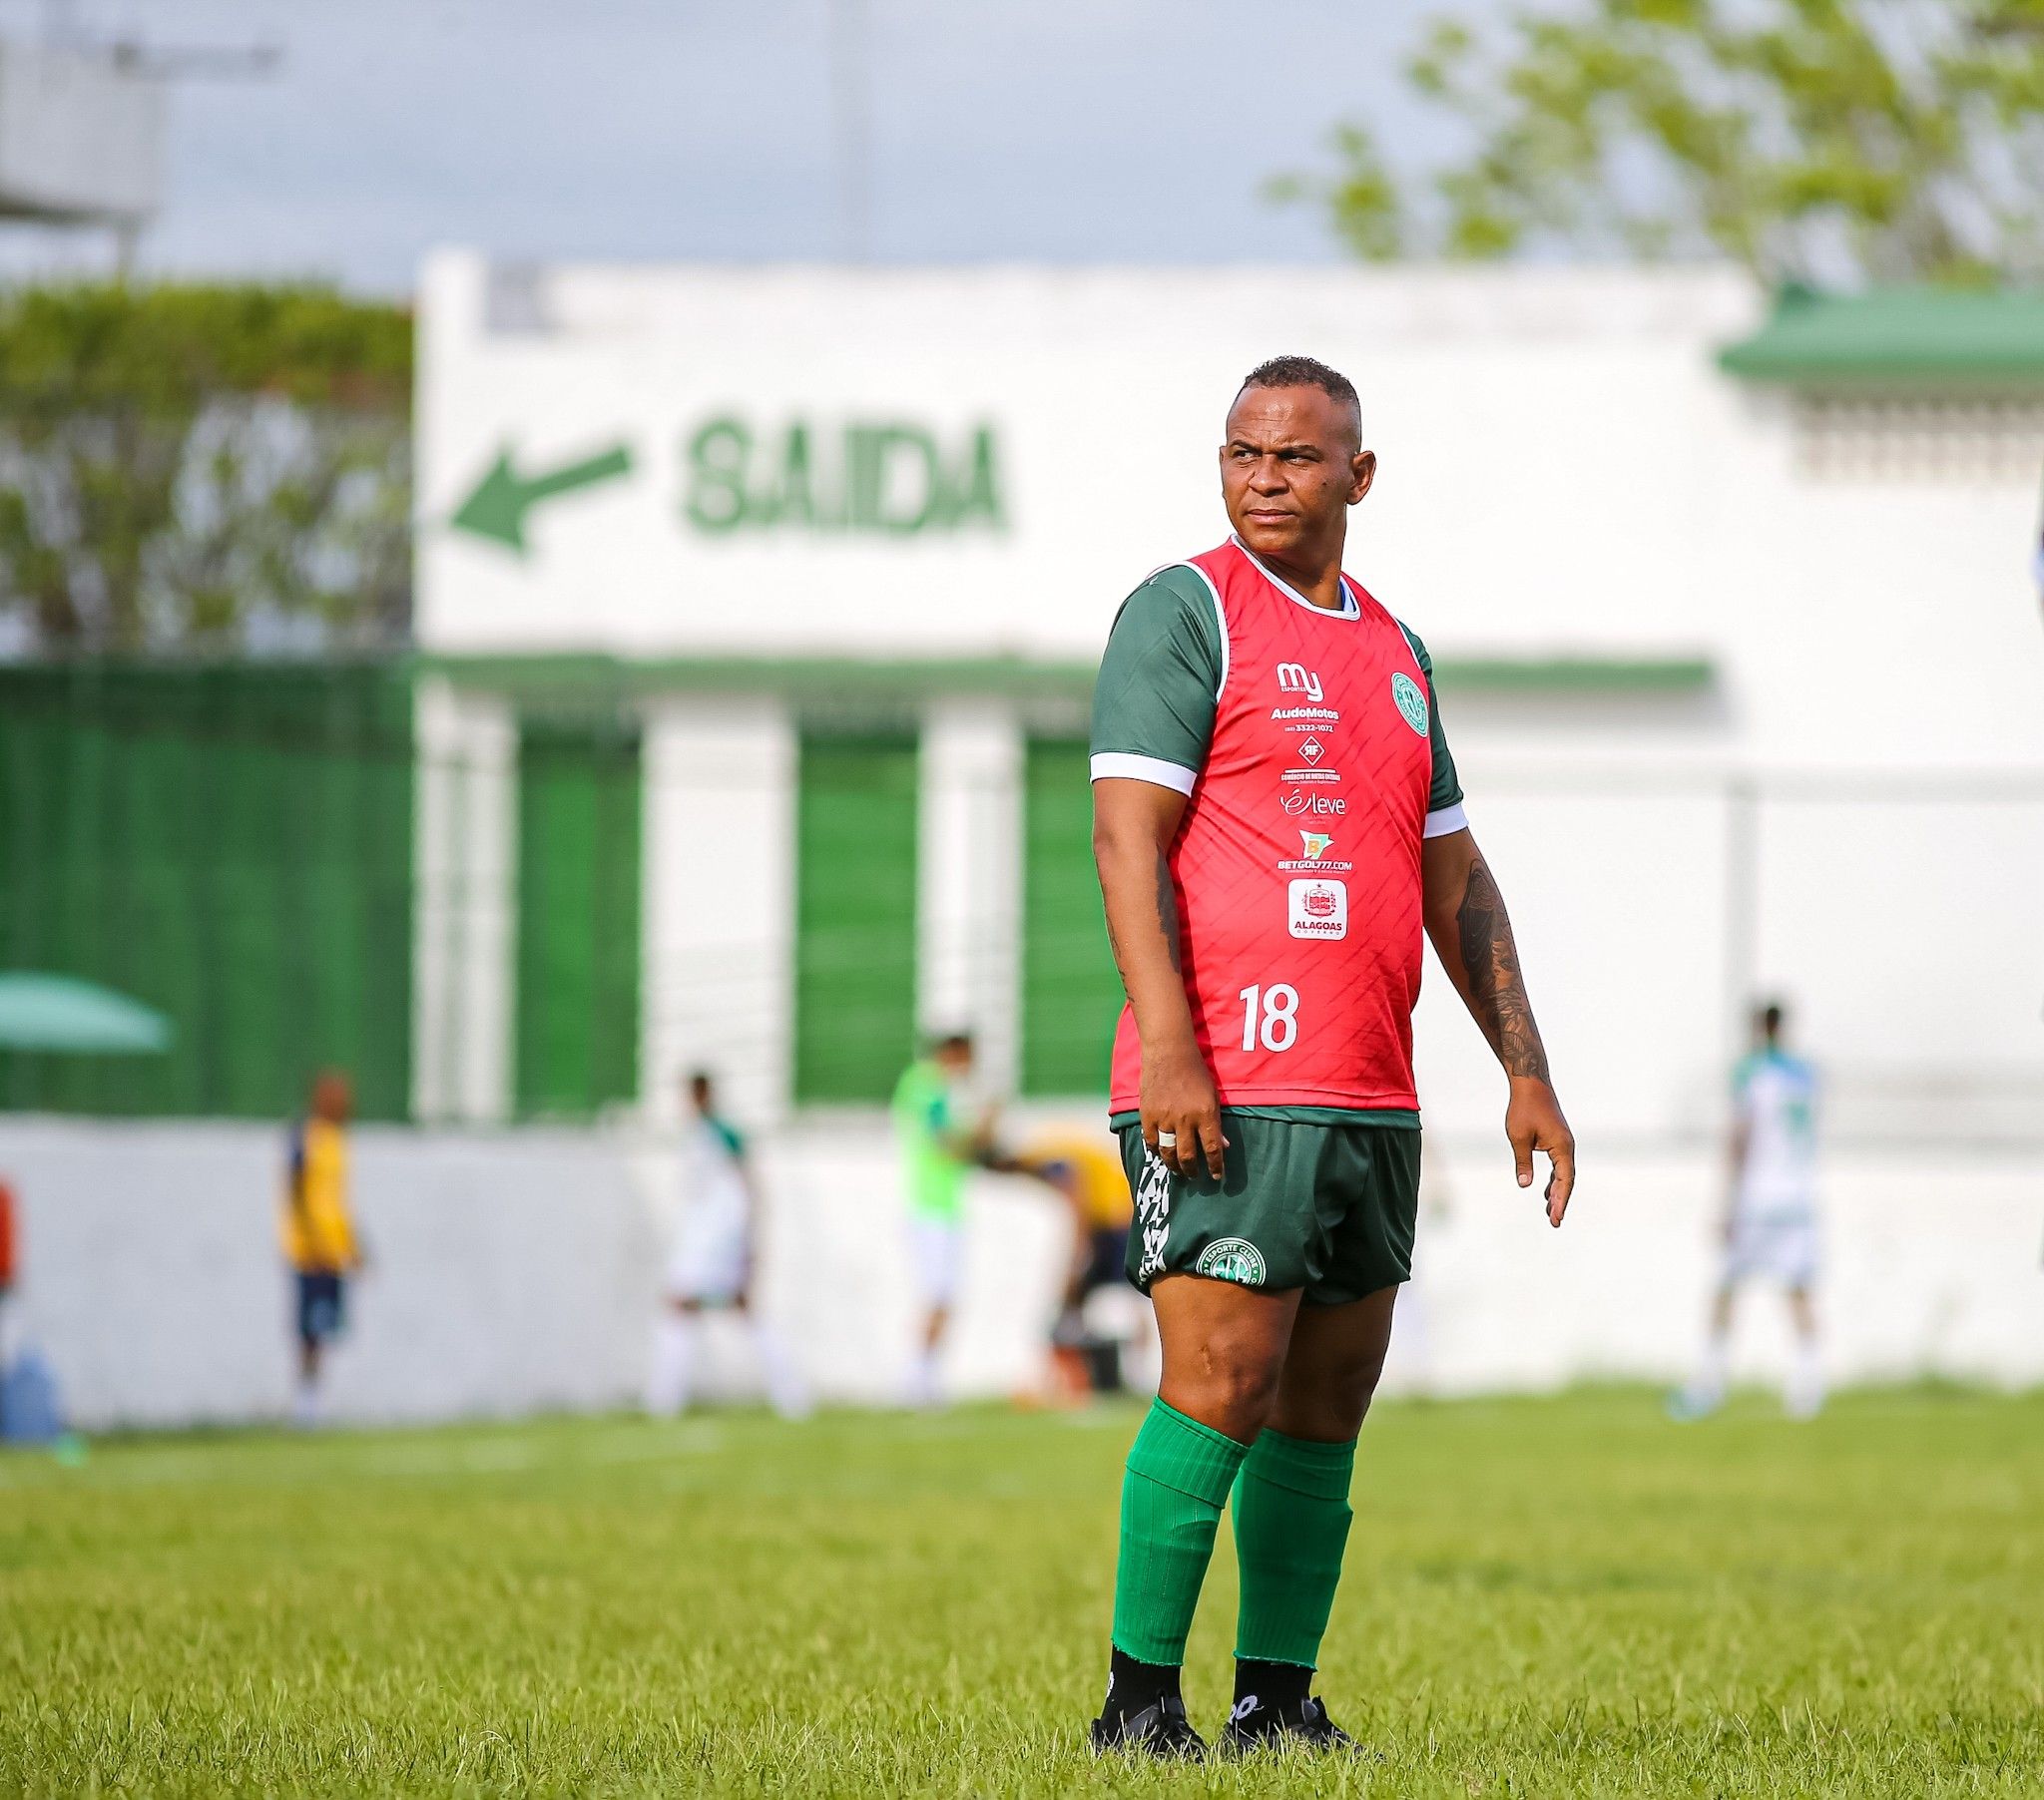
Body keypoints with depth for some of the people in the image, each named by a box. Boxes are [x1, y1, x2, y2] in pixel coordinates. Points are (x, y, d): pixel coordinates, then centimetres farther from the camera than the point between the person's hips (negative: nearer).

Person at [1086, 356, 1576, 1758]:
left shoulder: (1394, 651, 20)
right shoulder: (1185, 613, -1)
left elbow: (1457, 882, 24)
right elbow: (1127, 834, -10)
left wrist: (1527, 1074, 17)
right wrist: (1168, 1048, -20)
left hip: (1371, 1102, 7)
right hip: (1228, 1094, -7)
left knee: (1327, 1412, 6)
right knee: (1221, 1391, -12)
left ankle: (1280, 1703, 11)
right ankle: (1141, 1701, -6)